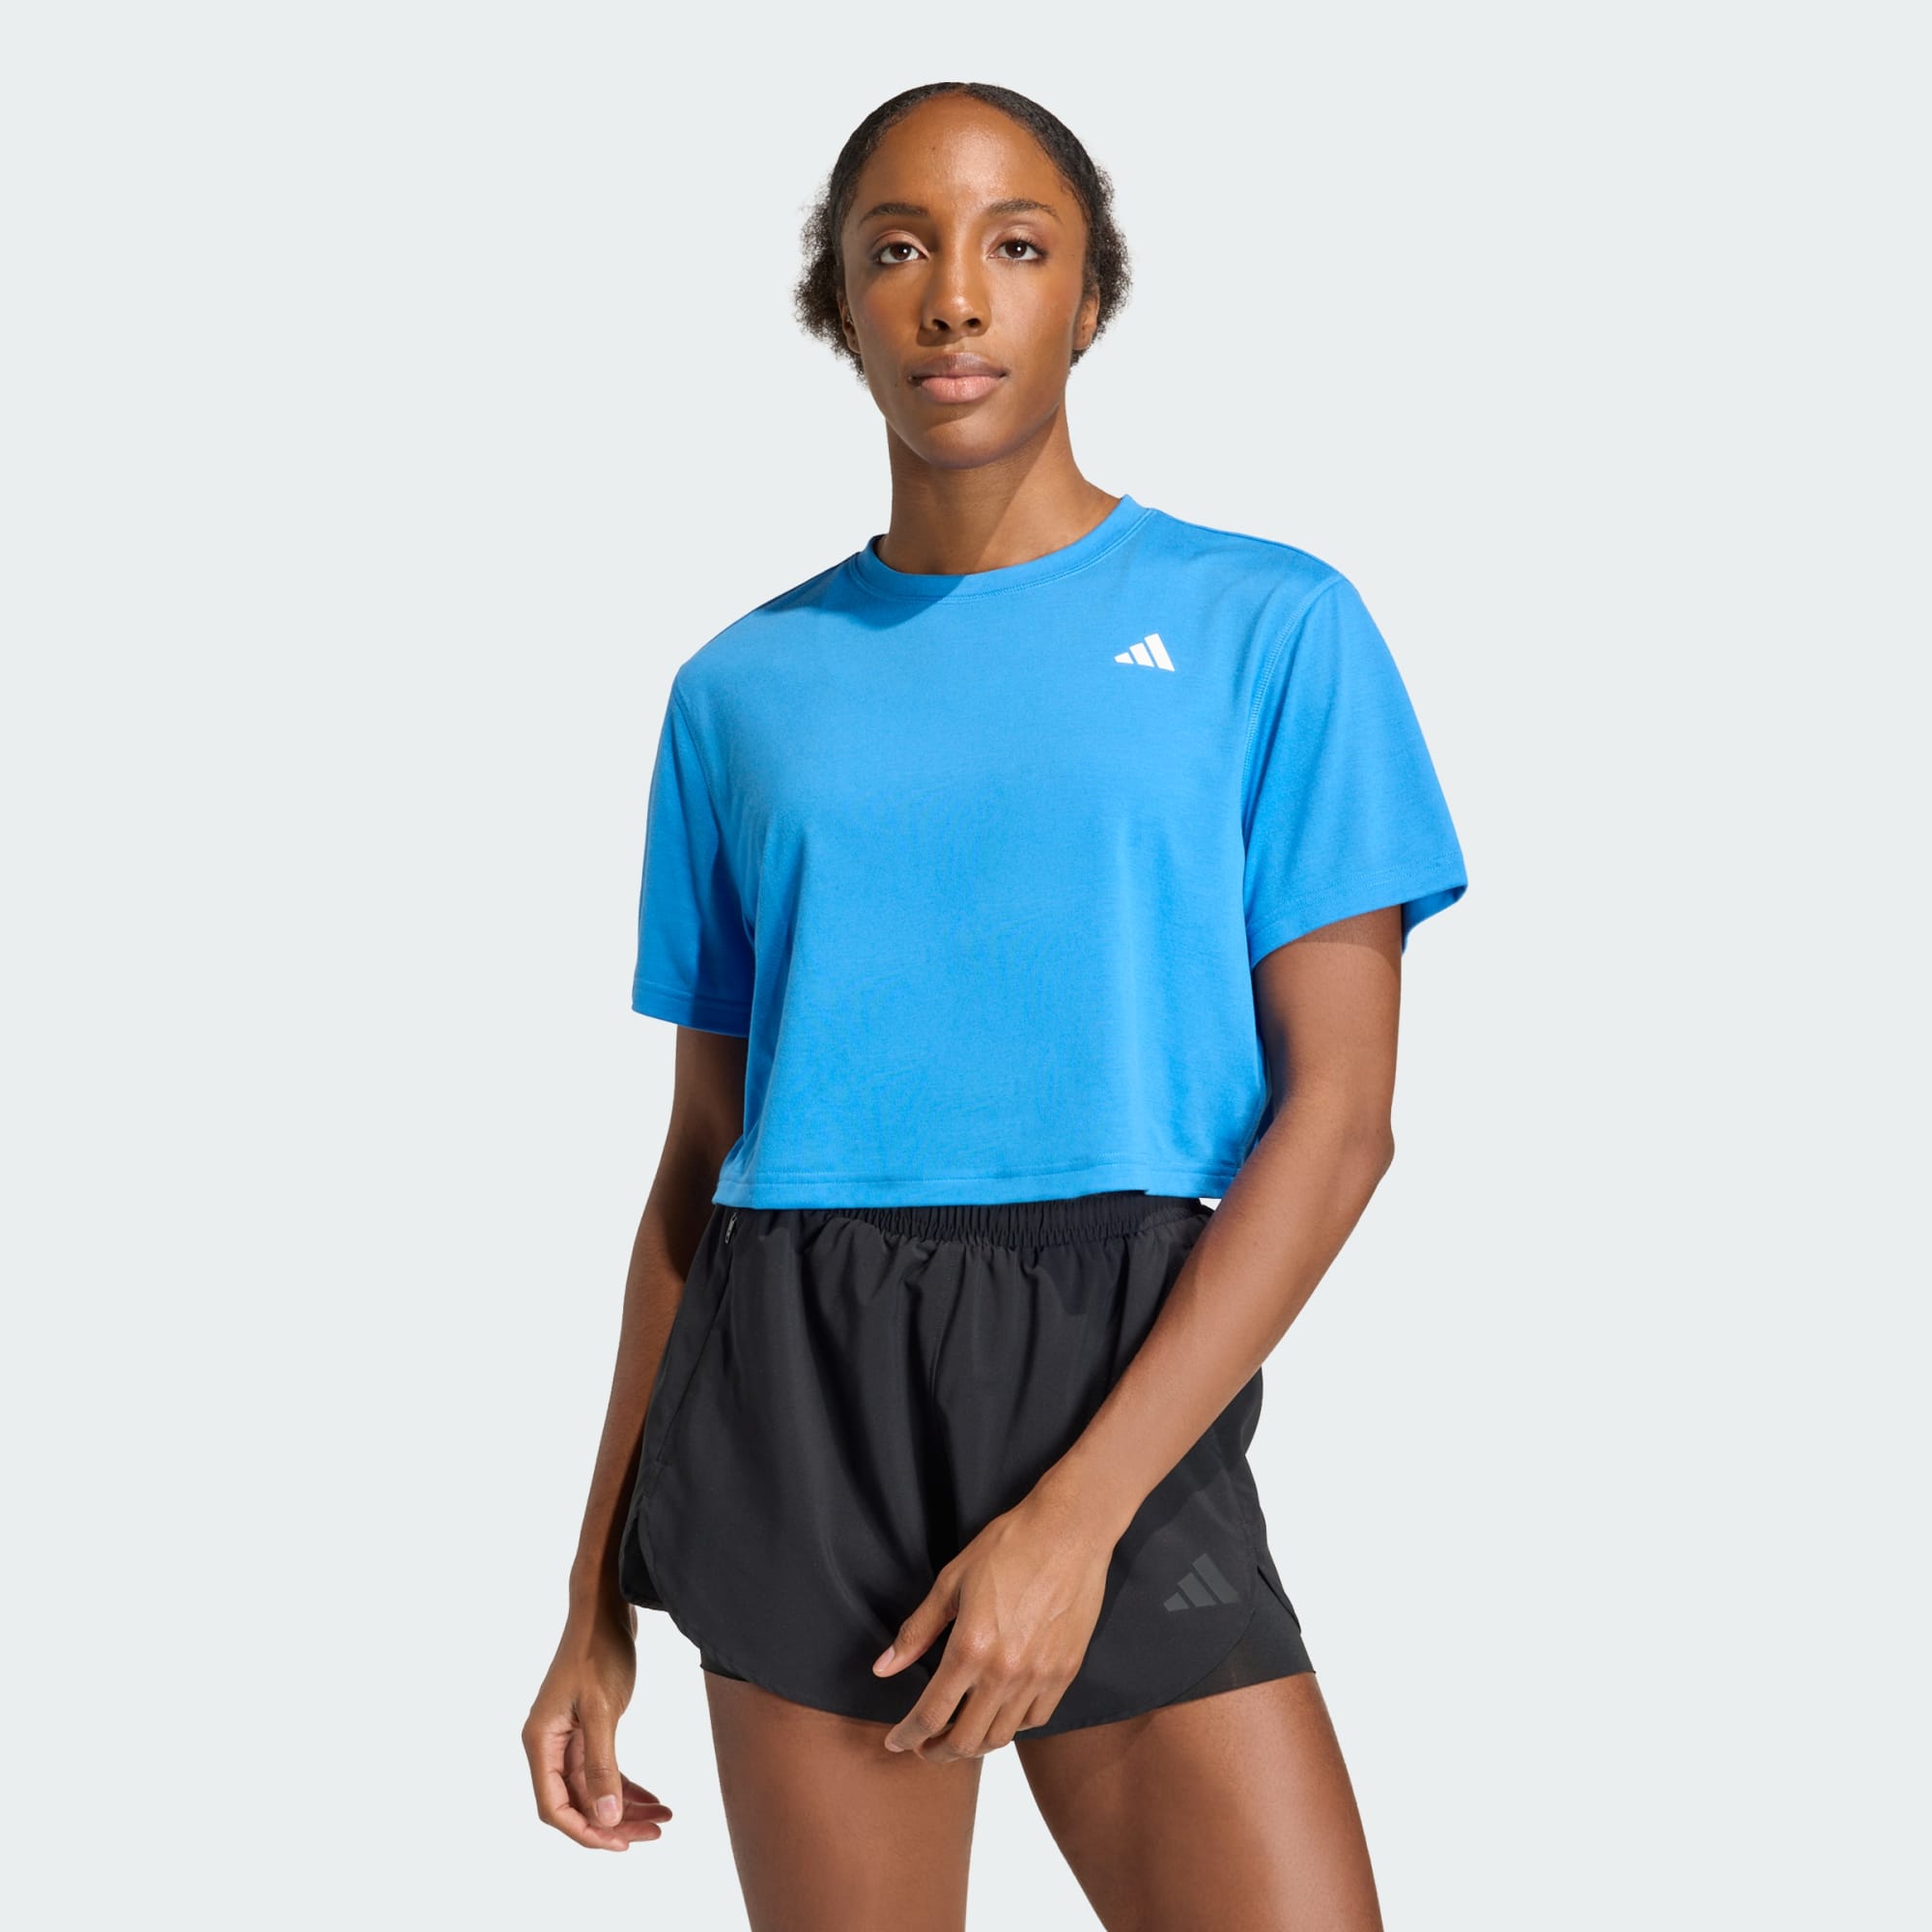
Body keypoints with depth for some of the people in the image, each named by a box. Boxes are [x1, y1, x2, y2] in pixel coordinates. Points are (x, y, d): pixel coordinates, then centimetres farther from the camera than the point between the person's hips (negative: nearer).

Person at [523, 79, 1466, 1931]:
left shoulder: (1265, 626, 2)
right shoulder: (745, 689, 10)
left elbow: (1339, 1108, -5)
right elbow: (702, 1154, 14)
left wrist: (1075, 1513, -13)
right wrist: (599, 1594, 10)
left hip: (1124, 1386, -2)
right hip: (798, 1385, 2)